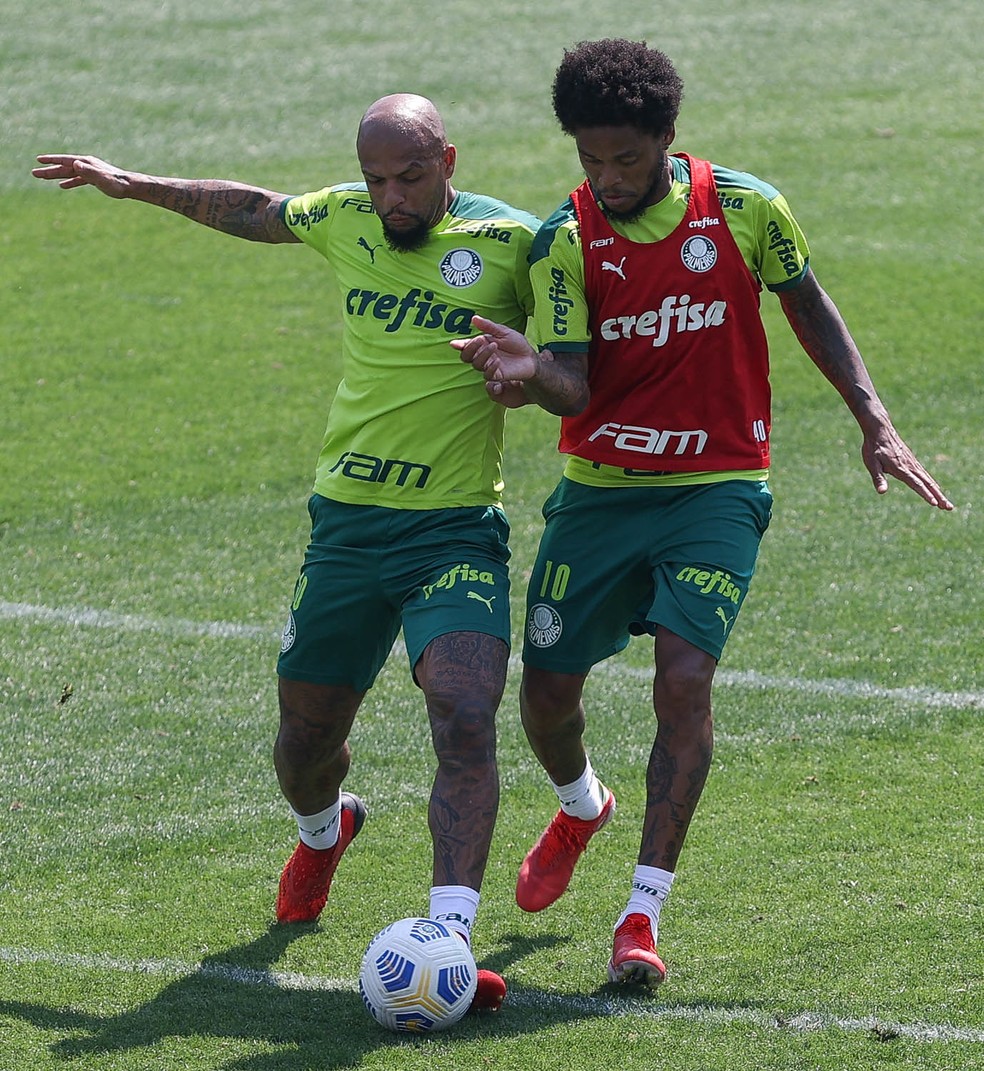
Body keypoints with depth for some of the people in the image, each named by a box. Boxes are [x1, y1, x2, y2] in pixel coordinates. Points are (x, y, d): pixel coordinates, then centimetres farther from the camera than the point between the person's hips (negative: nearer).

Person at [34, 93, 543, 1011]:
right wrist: (134, 186, 33)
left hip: (456, 530, -4)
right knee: (306, 734, 13)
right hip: (345, 522, 4)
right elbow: (252, 211, 25)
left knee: (466, 720, -25)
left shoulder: (511, 243, -7)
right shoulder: (344, 220, 4)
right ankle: (321, 832, 49)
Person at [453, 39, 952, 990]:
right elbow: (573, 388, -13)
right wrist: (529, 374, -37)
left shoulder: (743, 209, -7)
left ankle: (644, 913, -13)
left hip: (717, 490, -2)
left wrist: (873, 422, 5)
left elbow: (806, 305, 10)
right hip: (599, 489, 2)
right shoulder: (564, 240, -7)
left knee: (684, 680, -19)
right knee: (545, 688, 5)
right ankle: (580, 807, 42)